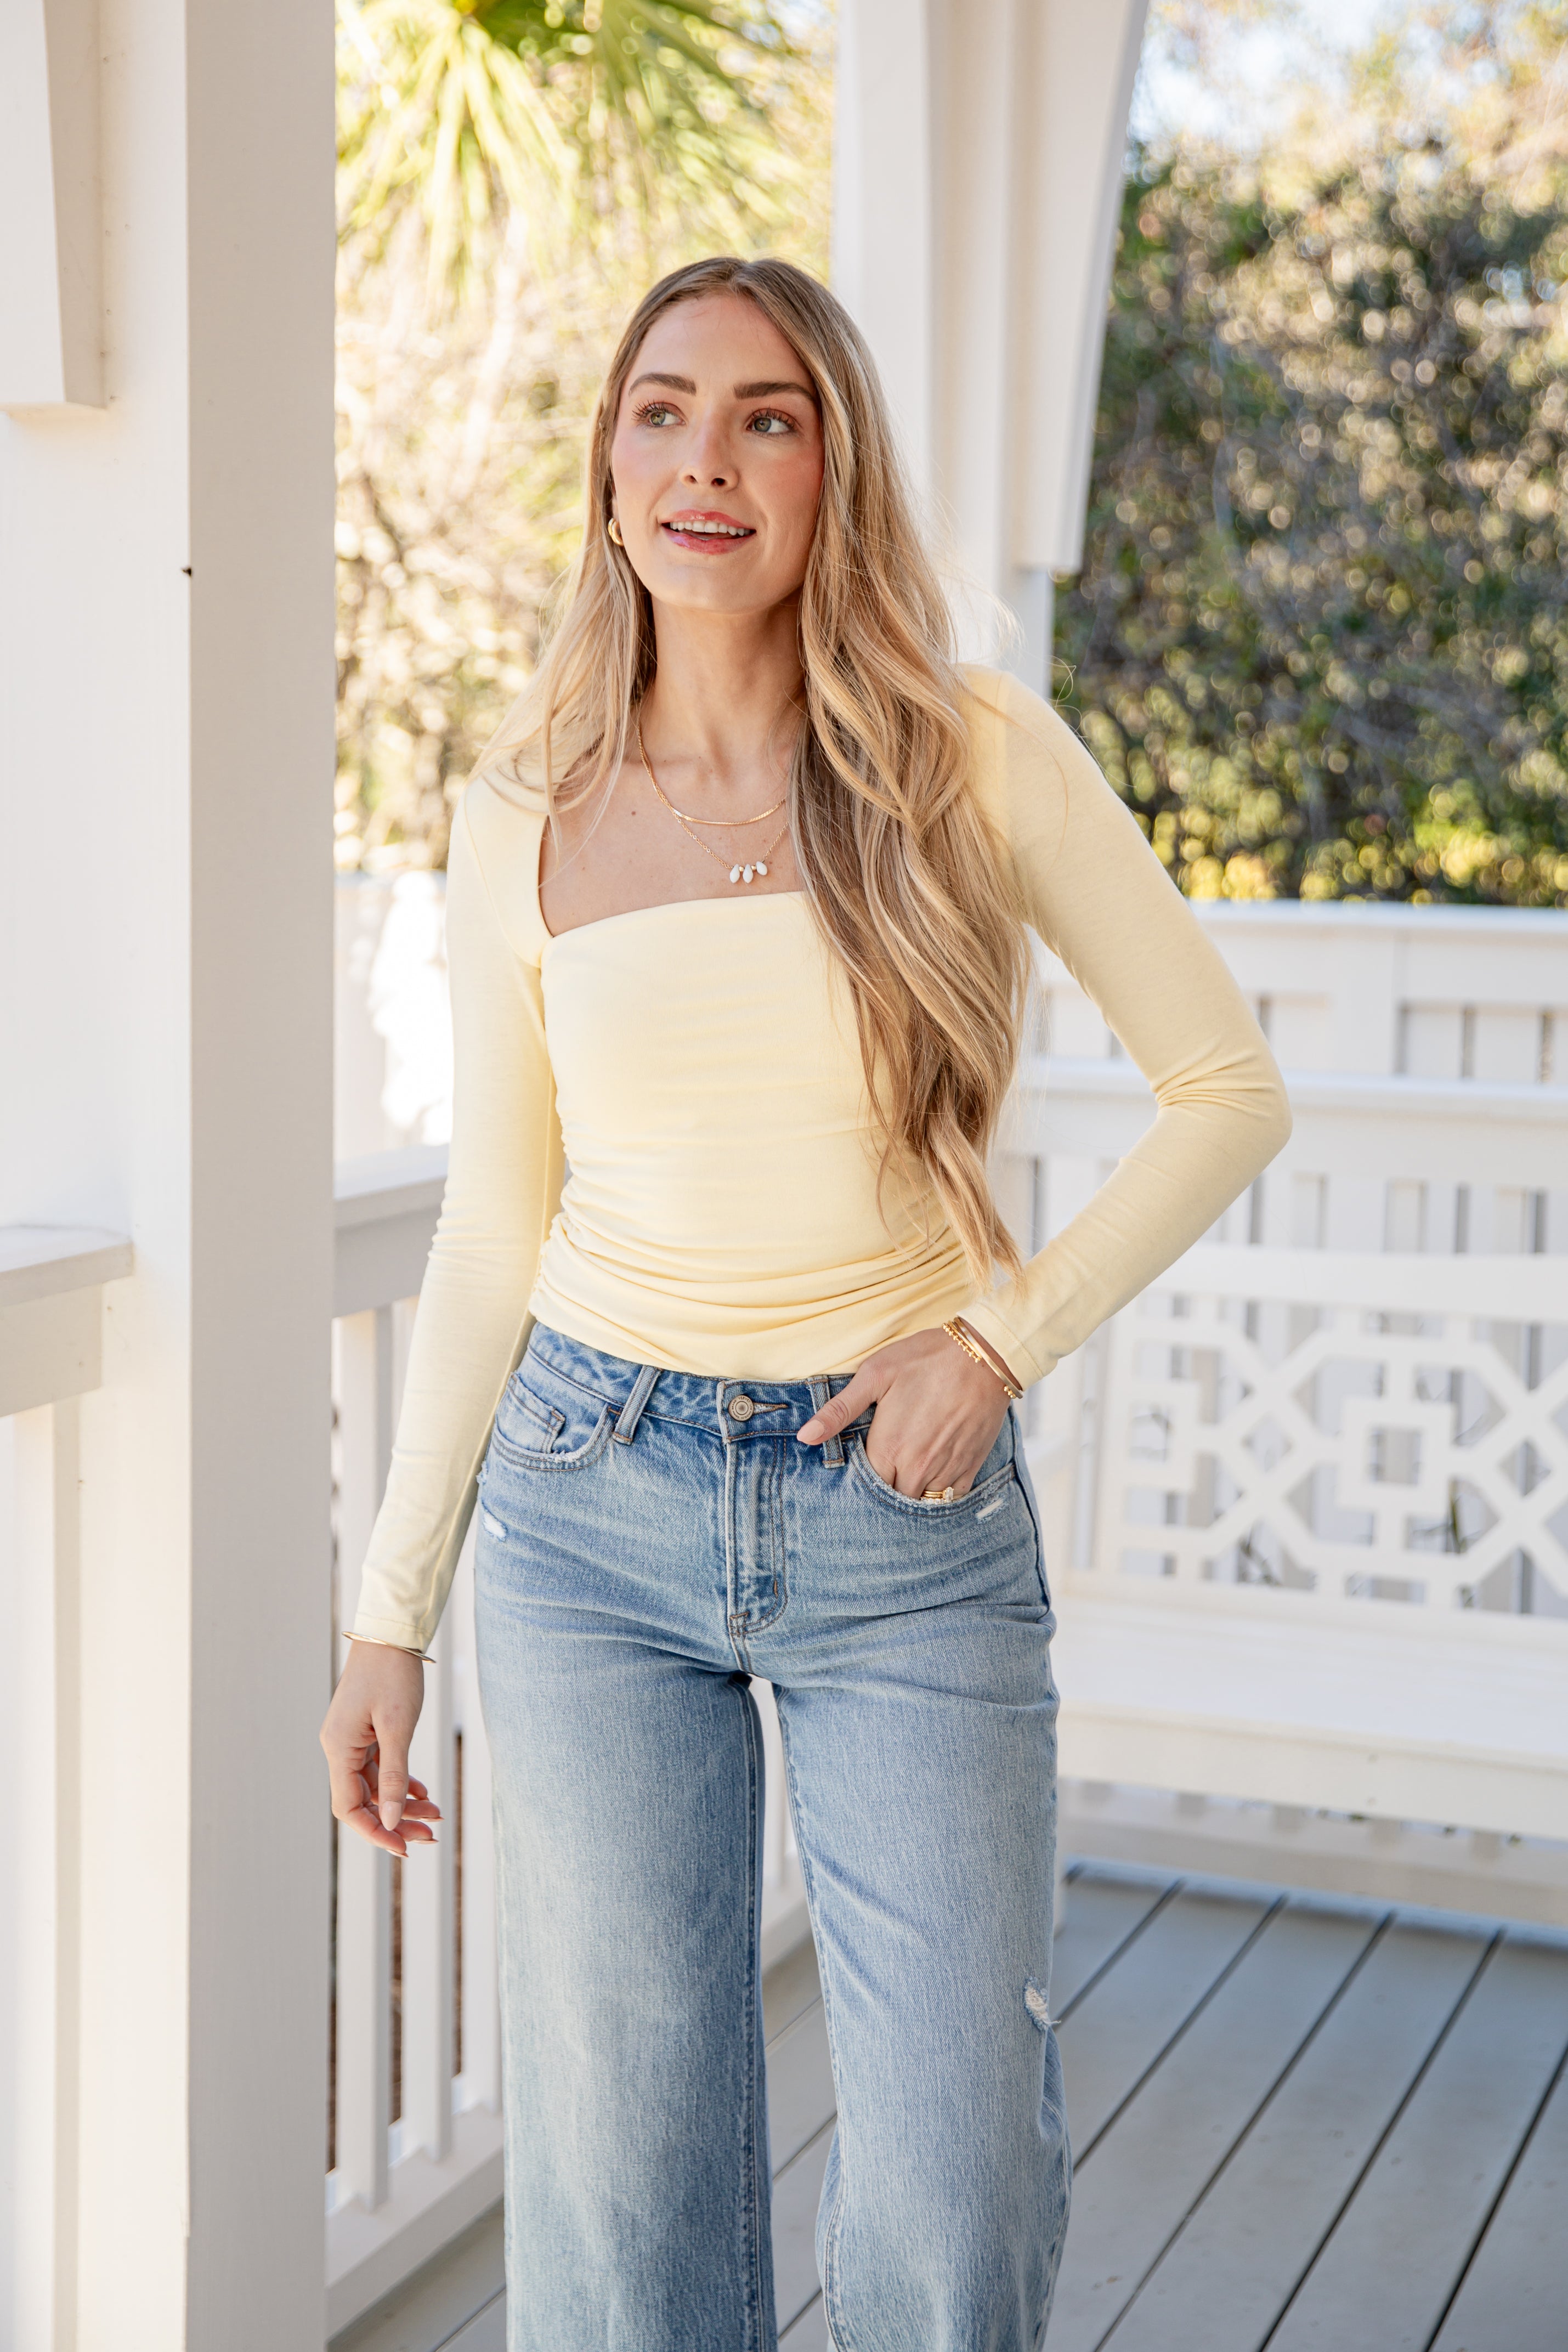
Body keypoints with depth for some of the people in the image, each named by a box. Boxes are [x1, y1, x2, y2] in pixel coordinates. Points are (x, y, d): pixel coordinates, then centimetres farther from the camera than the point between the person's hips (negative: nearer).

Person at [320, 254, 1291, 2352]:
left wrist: (1007, 1327, -11)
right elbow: (489, 1235, 7)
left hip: (909, 1515, -1)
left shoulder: (976, 757, -4)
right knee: (620, 2178, 9)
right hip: (595, 1503, 2)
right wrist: (391, 1612, 7)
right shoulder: (525, 817, 2)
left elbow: (1231, 1090, 1)